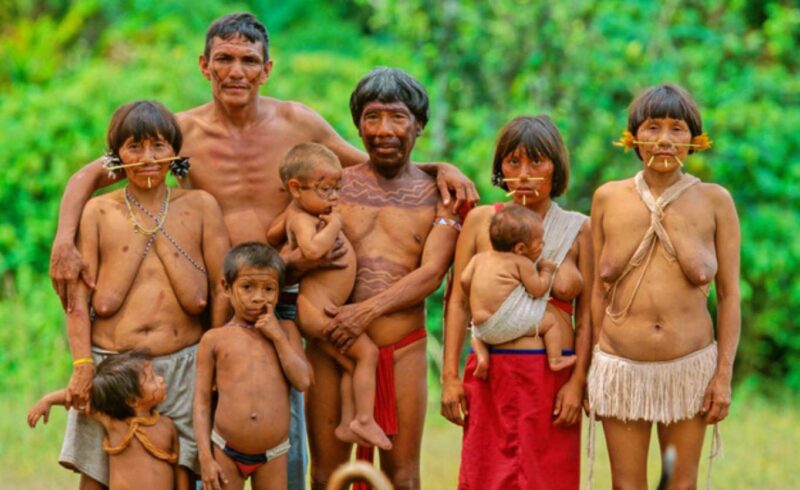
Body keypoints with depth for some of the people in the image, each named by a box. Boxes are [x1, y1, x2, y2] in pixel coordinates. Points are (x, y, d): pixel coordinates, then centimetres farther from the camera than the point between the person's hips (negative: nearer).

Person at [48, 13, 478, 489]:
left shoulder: (298, 124, 2)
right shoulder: (185, 132, -3)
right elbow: (88, 177, 0)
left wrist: (438, 168, 1)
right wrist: (64, 243, -17)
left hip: (282, 310, 1)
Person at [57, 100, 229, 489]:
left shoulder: (200, 207, 7)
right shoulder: (97, 213, 7)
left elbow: (220, 292, 6)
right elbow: (79, 298, 1)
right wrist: (82, 364, -8)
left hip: (181, 369, 0)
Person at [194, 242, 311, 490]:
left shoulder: (285, 330, 7)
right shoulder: (215, 339, 2)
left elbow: (303, 381, -3)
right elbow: (202, 401, 1)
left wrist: (278, 336, -6)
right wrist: (205, 458, -5)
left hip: (272, 455, 1)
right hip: (226, 452, -1)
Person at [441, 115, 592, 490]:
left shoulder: (577, 229, 7)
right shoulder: (480, 221, 8)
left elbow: (586, 315, 4)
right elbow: (458, 301, 6)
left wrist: (577, 382, -6)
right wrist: (449, 376, -1)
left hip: (555, 379, 0)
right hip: (492, 377, 0)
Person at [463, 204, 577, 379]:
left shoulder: (480, 258, 14)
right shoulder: (522, 262, -2)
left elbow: (465, 280, 9)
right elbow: (538, 289, 0)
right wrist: (547, 270, 18)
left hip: (482, 328, 5)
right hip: (508, 323, -5)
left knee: (476, 333, 36)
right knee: (549, 321, 10)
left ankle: (482, 357, 11)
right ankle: (555, 360, 10)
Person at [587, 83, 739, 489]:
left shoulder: (715, 201, -1)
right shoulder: (608, 198, 2)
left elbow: (729, 295, 0)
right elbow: (598, 289, 7)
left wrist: (724, 374, -6)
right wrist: (591, 370, 5)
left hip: (690, 367, -1)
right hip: (621, 367, 1)